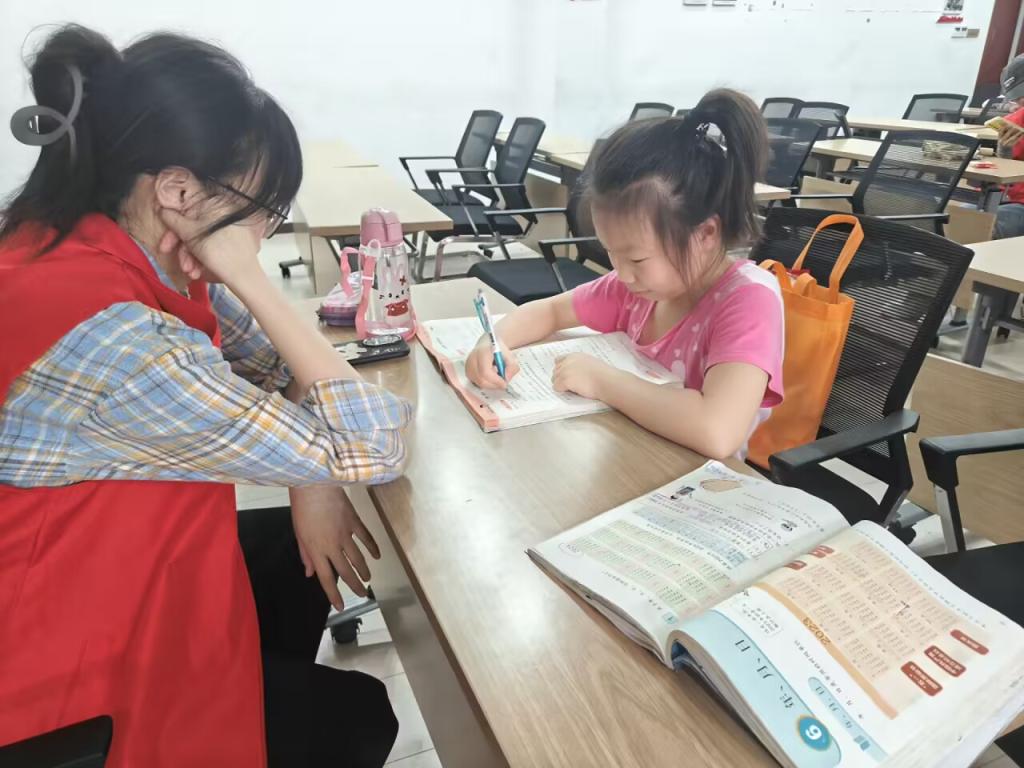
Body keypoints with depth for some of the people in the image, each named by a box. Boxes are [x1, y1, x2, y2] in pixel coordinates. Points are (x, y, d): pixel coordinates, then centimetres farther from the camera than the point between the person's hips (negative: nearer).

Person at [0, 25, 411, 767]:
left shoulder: (107, 246, -9)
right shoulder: (112, 340, -37)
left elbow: (276, 364, 1)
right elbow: (375, 447, -31)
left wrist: (312, 478, -13)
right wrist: (249, 278, -29)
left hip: (97, 568, 7)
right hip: (66, 678, -7)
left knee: (299, 550, 21)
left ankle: (272, 698, 45)